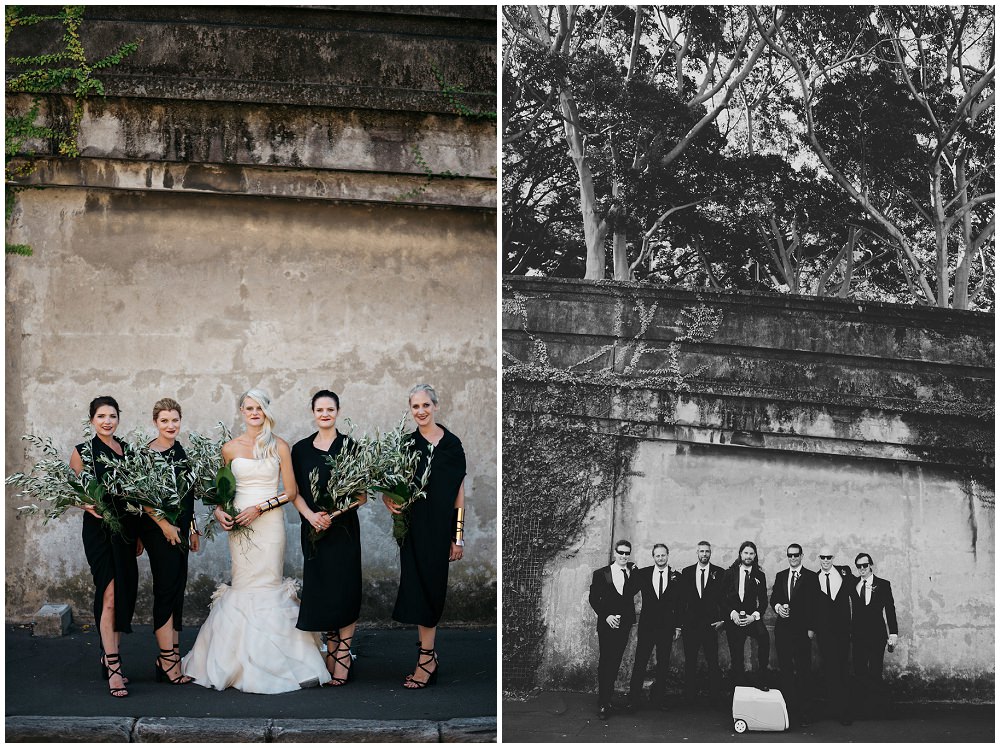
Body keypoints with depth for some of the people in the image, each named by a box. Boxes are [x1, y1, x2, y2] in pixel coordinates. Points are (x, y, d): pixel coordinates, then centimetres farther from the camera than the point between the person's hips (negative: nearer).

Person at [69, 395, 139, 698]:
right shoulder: (83, 451, -1)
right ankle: (113, 667, -11)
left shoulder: (128, 450, 11)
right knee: (109, 595, -12)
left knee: (125, 594, 6)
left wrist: (139, 533, 12)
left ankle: (109, 656, 20)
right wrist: (87, 504, -22)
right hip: (99, 529, -5)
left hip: (126, 530, 5)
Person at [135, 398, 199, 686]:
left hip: (180, 529, 8)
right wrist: (165, 525, -16)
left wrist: (192, 528, 18)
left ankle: (169, 655, 14)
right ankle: (168, 660, -4)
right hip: (159, 530, -8)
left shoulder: (180, 451, 11)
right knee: (166, 589, -8)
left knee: (177, 590, 8)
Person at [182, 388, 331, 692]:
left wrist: (260, 507, -9)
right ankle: (241, 663, 4)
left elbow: (291, 491, 1)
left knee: (267, 584, -5)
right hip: (239, 523, 2)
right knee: (244, 585, -2)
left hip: (269, 522, -1)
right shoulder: (229, 448, 8)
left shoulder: (280, 447, 2)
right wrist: (218, 510, 0)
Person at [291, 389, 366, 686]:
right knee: (320, 592, 4)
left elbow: (361, 494, -4)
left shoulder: (350, 446, -2)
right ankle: (332, 653, 13)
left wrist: (334, 513, -17)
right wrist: (310, 515, -12)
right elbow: (296, 492, 7)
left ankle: (342, 655, 2)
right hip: (313, 528, 3)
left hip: (343, 528, -3)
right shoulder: (300, 449, 7)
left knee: (343, 591, -5)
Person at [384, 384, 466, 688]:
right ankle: (429, 656, 13)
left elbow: (459, 494, -2)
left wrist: (458, 536, -5)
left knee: (429, 589, -1)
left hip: (440, 528, -3)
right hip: (413, 526, 3)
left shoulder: (452, 445, -2)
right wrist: (389, 500, -11)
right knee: (419, 590, 3)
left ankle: (426, 659, 4)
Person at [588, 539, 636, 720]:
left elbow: (633, 592, 4)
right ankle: (603, 704, -1)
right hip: (607, 623, -2)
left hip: (624, 623, 3)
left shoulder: (633, 571, 9)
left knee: (615, 663, 5)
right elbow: (593, 599, 1)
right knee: (605, 662, -3)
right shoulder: (601, 574, 2)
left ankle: (606, 699, 13)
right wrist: (606, 616, -9)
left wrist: (631, 575, -4)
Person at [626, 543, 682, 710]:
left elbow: (680, 605, 6)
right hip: (647, 625, -1)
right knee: (640, 662, -2)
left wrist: (678, 627, 2)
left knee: (663, 664, 7)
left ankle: (658, 697, 18)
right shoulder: (642, 574, 4)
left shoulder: (676, 577, 4)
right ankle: (633, 699, 3)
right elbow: (628, 593, -1)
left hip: (666, 626, 1)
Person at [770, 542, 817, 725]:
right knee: (785, 669, 3)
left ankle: (801, 711, 0)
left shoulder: (811, 577, 2)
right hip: (782, 628, 4)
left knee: (803, 670, -3)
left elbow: (814, 603, -2)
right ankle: (787, 707, 7)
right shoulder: (780, 576, 16)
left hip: (802, 629, -4)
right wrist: (777, 606, -9)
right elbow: (773, 598, 13)